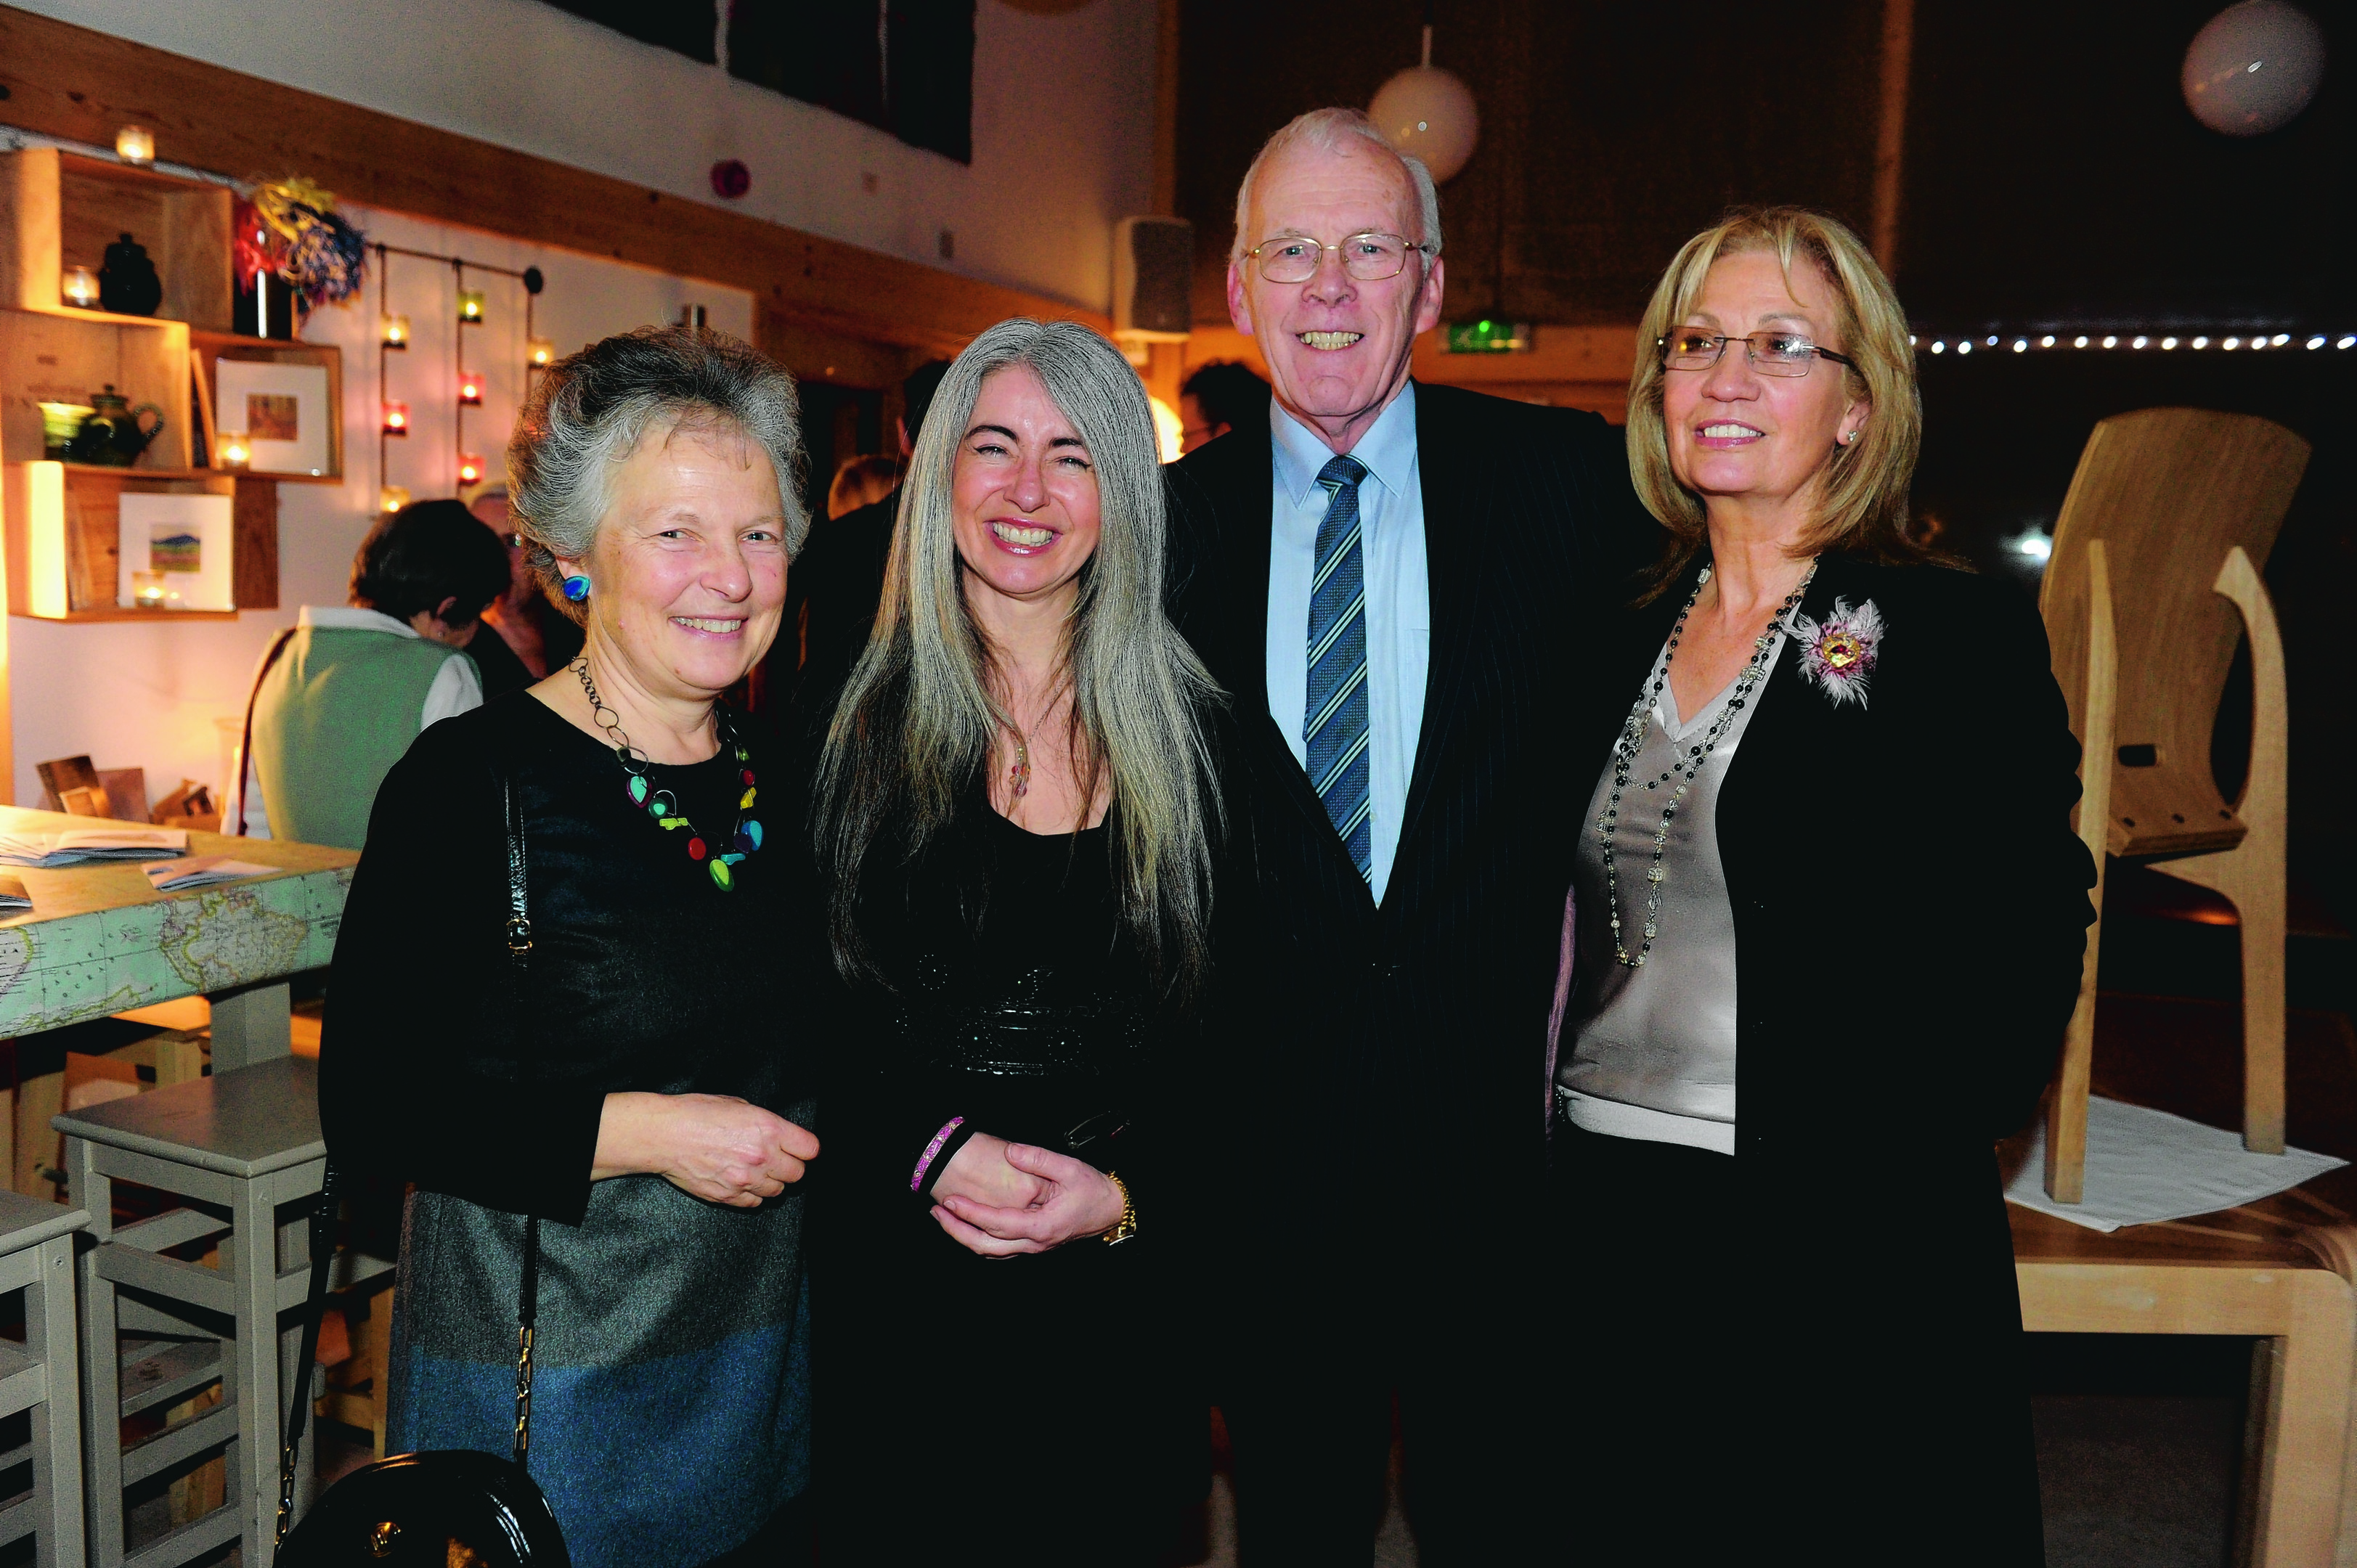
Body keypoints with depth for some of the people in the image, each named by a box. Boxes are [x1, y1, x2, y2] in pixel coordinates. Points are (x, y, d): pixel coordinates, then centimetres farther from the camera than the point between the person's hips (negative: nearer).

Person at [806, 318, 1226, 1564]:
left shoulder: (1195, 734, 1)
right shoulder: (848, 720, -1)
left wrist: (1128, 1191, -11)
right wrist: (929, 1152, -15)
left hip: (1119, 1297, 1)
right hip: (890, 1290, -1)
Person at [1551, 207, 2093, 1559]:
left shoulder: (1962, 636, -6)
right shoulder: (1625, 638, 9)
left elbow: (2021, 960, -9)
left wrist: (1879, 1177, -16)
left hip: (1841, 1258, -4)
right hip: (1605, 1231, 5)